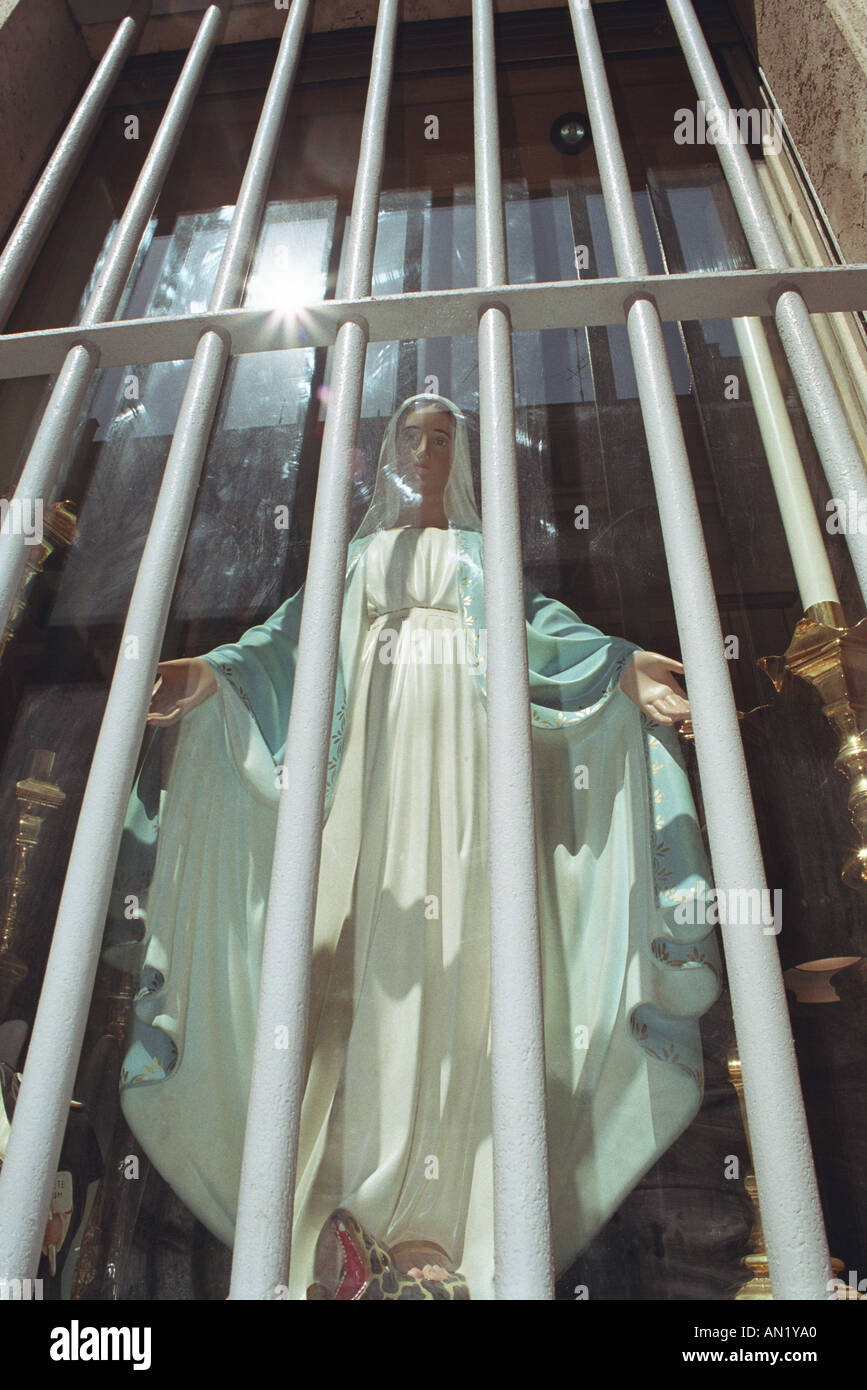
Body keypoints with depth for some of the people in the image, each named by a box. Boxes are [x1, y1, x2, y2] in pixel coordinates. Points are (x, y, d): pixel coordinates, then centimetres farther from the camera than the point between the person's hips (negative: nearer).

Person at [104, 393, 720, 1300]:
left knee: (464, 941, -11)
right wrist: (213, 672, -7)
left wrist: (625, 667, -12)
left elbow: (539, 624, 7)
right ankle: (355, 1209, -8)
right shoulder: (360, 549, 26)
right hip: (374, 734, 1)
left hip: (462, 731, 0)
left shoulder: (484, 552, 24)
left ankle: (441, 1219, -7)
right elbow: (297, 627, 11)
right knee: (367, 944, -11)